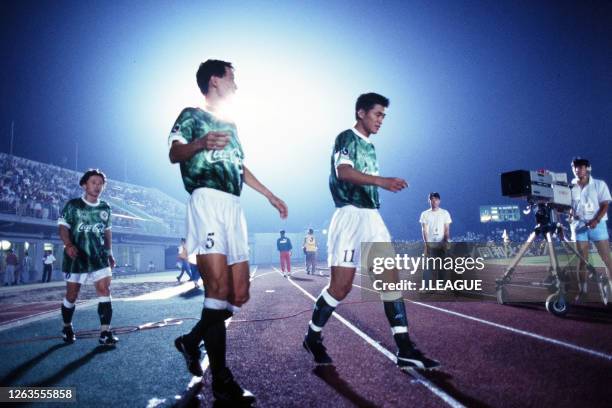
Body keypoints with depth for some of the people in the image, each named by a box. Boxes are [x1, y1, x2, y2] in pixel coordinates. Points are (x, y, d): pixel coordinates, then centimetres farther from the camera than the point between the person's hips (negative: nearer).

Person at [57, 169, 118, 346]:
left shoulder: (105, 208, 8)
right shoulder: (73, 205, -4)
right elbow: (63, 226, -8)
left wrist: (109, 253, 16)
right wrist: (69, 245, -26)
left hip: (99, 257, 3)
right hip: (76, 257, -3)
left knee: (105, 290, -10)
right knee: (72, 295, 8)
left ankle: (105, 333, -9)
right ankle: (67, 328, 31)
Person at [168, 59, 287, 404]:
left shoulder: (231, 125, 30)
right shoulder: (191, 115, 8)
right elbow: (174, 154, -8)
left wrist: (271, 196, 33)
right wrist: (201, 143, -29)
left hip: (234, 208, 8)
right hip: (208, 201, -8)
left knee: (239, 293, 2)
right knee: (219, 287, -19)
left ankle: (192, 341, 22)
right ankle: (222, 381, -15)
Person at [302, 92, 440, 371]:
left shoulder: (370, 147, 21)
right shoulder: (346, 138, -4)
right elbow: (343, 172, -23)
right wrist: (381, 181, -38)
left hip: (372, 217, 8)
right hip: (350, 215, -8)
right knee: (341, 286, -6)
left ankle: (405, 351, 1)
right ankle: (312, 338, 16)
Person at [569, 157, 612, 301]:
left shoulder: (599, 184, 1)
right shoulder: (570, 187, 6)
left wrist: (596, 220, -18)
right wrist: (570, 213, -15)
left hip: (597, 224, -1)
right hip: (579, 225, 1)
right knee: (582, 259, 3)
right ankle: (582, 289, 10)